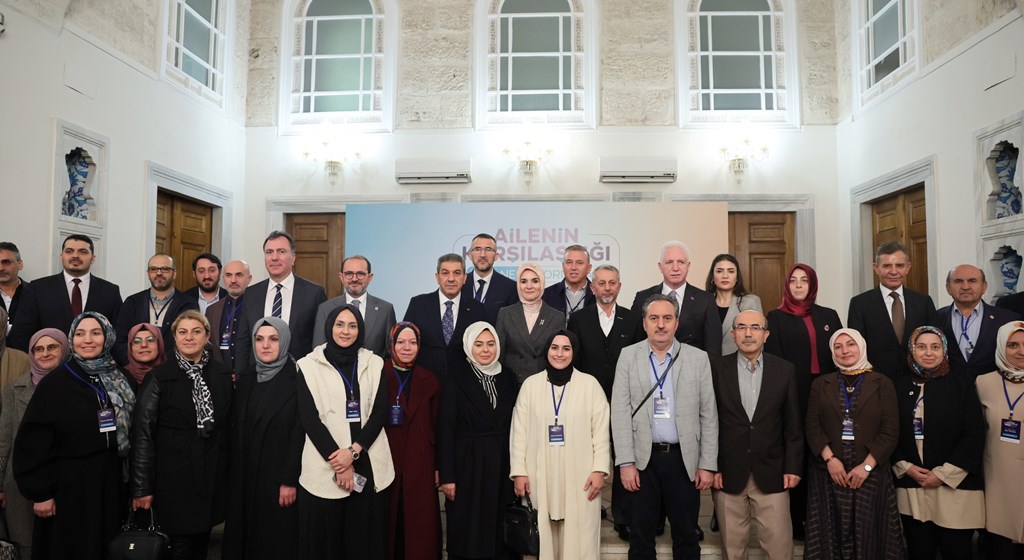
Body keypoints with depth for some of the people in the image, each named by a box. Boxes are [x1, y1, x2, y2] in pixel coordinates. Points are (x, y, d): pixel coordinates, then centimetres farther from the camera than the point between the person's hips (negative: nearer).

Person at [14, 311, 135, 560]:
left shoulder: (121, 381, 4)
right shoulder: (55, 382, -7)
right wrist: (40, 492, -11)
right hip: (69, 486, -3)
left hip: (111, 485, 3)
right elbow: (32, 442, -8)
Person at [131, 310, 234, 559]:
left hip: (213, 477, 3)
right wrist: (142, 487, -10)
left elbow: (229, 425, 8)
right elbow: (143, 434, -8)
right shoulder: (158, 378, -6)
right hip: (174, 478, -3)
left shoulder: (222, 375, 3)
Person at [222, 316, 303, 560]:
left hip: (279, 476, -5)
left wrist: (290, 480, -16)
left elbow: (300, 433, -13)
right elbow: (235, 430, 11)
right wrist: (232, 473, 6)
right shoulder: (245, 379, 8)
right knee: (244, 535, 11)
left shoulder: (297, 380, -10)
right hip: (244, 475, 5)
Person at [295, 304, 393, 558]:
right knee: (325, 538, 4)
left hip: (367, 463, 2)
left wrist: (353, 451, -13)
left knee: (366, 538, 7)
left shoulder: (374, 364, 7)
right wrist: (339, 463, -11)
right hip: (325, 465, -2)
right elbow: (309, 419, -5)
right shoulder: (309, 365, 0)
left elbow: (380, 412, 1)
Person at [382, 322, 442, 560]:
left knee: (420, 529, 4)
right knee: (387, 527, 5)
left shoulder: (430, 382, 8)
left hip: (420, 468, 2)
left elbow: (435, 429, 9)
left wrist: (437, 468, 6)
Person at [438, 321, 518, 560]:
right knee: (467, 534, 5)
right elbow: (445, 428, -9)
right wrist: (446, 476, -12)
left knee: (501, 532, 10)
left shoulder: (507, 379, 6)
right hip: (467, 464, -4)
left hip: (502, 465, 4)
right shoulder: (455, 378, -6)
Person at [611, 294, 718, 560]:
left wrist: (708, 465, -1)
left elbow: (709, 415, 2)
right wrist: (626, 462, -8)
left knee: (686, 536, 12)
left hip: (684, 459, 0)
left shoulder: (699, 358, 1)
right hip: (643, 459, 0)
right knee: (641, 536, 10)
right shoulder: (628, 356, 1)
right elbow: (620, 412, -3)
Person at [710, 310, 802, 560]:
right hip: (728, 473, -1)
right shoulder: (716, 368, -2)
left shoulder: (785, 370, 3)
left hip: (771, 473, 1)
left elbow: (793, 424, 6)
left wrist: (793, 467, 1)